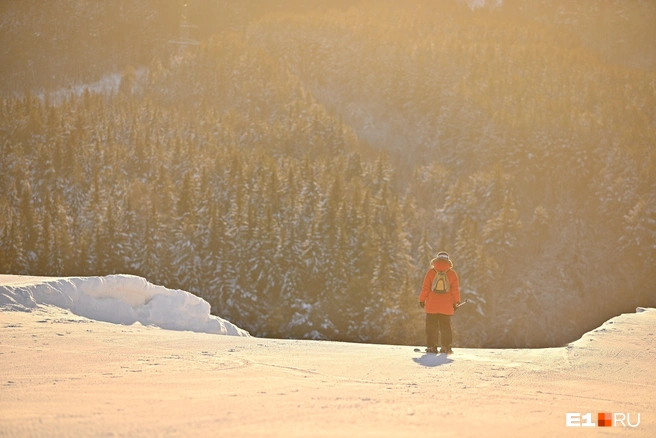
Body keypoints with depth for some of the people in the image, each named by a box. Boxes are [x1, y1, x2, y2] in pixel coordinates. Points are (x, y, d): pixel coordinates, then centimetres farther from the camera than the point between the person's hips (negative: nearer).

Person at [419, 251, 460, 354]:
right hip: (446, 307, 1)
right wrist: (456, 302, 12)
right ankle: (446, 346, 2)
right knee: (445, 326, 7)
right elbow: (455, 290, 4)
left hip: (432, 306, -1)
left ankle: (431, 346, -1)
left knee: (431, 326, 4)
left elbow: (425, 288, 0)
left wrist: (422, 299, 8)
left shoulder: (431, 272, 0)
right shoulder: (452, 273, 3)